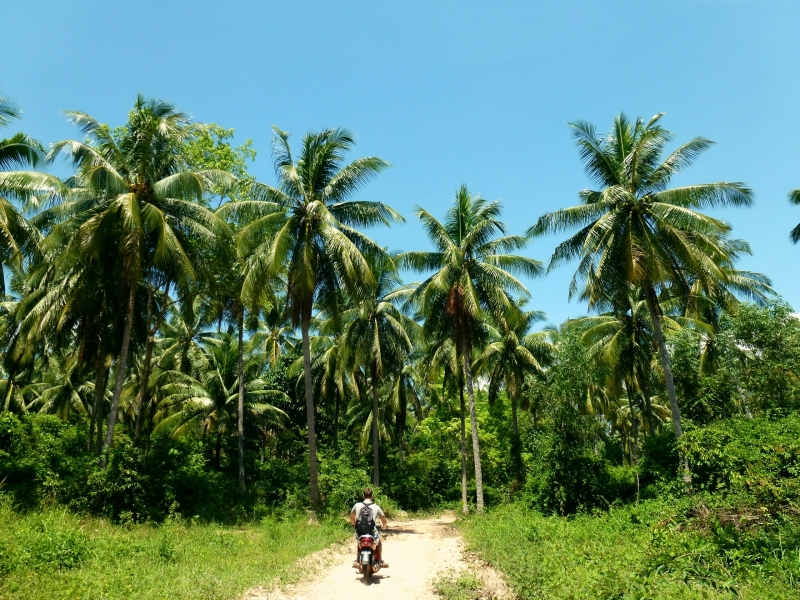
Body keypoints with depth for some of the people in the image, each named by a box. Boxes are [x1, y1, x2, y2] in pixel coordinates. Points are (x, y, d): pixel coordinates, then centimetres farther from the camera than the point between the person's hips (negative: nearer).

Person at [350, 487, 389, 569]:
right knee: (379, 541, 33)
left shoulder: (357, 505, 0)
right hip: (372, 534, -1)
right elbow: (384, 521, 6)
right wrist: (384, 525, 29)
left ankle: (357, 561, 25)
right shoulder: (376, 507, -2)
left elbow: (351, 518, 14)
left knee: (358, 542, 36)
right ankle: (381, 561, 29)